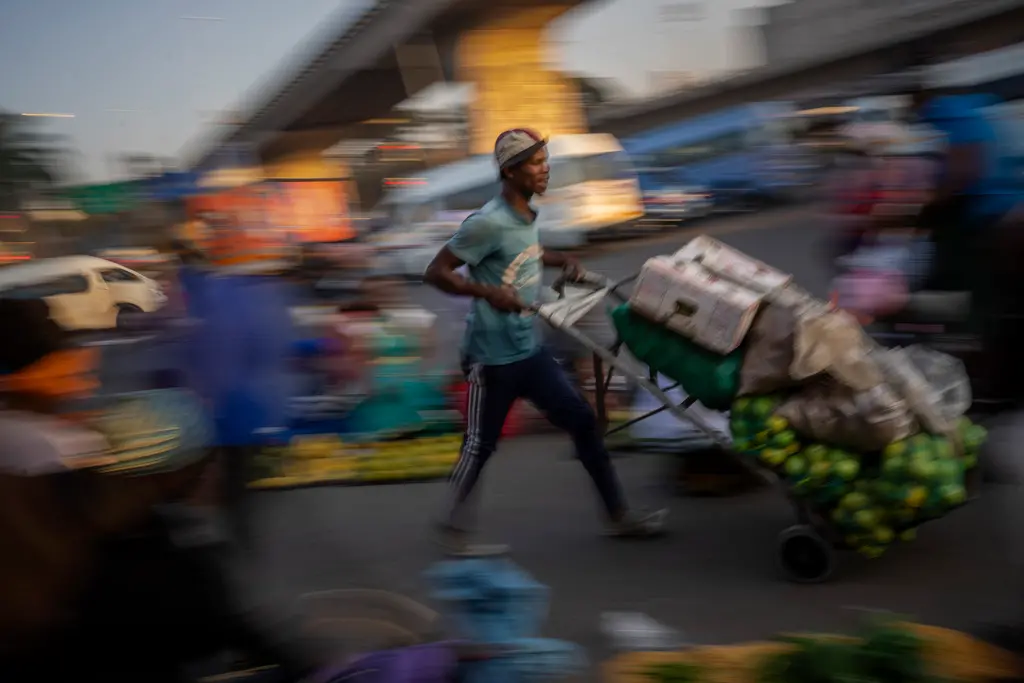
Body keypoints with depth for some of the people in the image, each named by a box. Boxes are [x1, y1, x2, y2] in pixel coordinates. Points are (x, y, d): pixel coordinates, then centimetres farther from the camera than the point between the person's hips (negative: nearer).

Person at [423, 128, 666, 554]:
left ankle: (618, 516, 18)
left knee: (582, 421, 8)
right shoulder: (488, 223, -19)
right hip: (493, 357, -8)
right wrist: (488, 292, -28)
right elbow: (435, 273, -18)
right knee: (480, 445, 5)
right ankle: (455, 532, 24)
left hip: (528, 351, 8)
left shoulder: (526, 217, 5)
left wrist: (558, 260, 12)